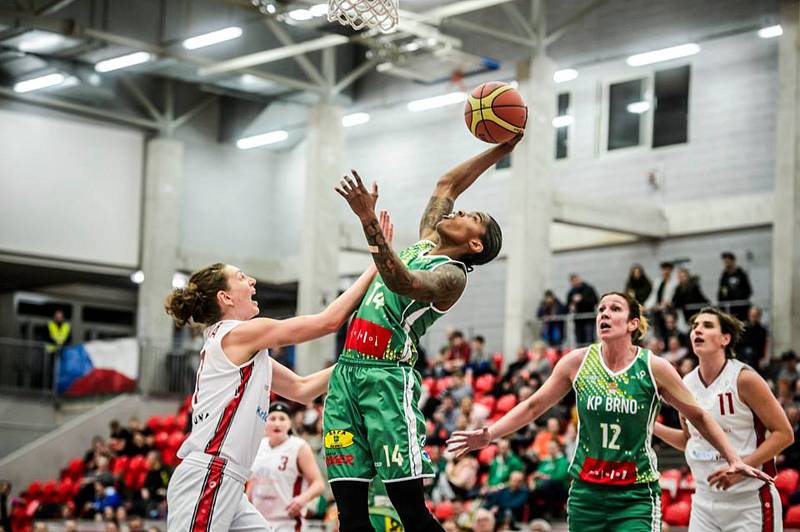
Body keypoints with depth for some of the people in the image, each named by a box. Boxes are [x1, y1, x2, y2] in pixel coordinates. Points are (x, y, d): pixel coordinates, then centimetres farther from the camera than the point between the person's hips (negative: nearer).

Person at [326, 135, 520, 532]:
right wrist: (500, 150, 29)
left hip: (387, 377, -7)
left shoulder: (452, 275, -5)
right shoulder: (424, 245, 19)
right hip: (347, 371, 8)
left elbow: (405, 283, -27)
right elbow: (447, 184, 32)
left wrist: (369, 222, -36)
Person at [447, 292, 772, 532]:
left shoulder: (654, 368, -6)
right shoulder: (577, 362, -2)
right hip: (586, 492, 3)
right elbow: (533, 406, 8)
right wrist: (488, 435, -1)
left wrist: (734, 460, 0)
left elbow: (698, 416, 5)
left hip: (636, 497, -2)